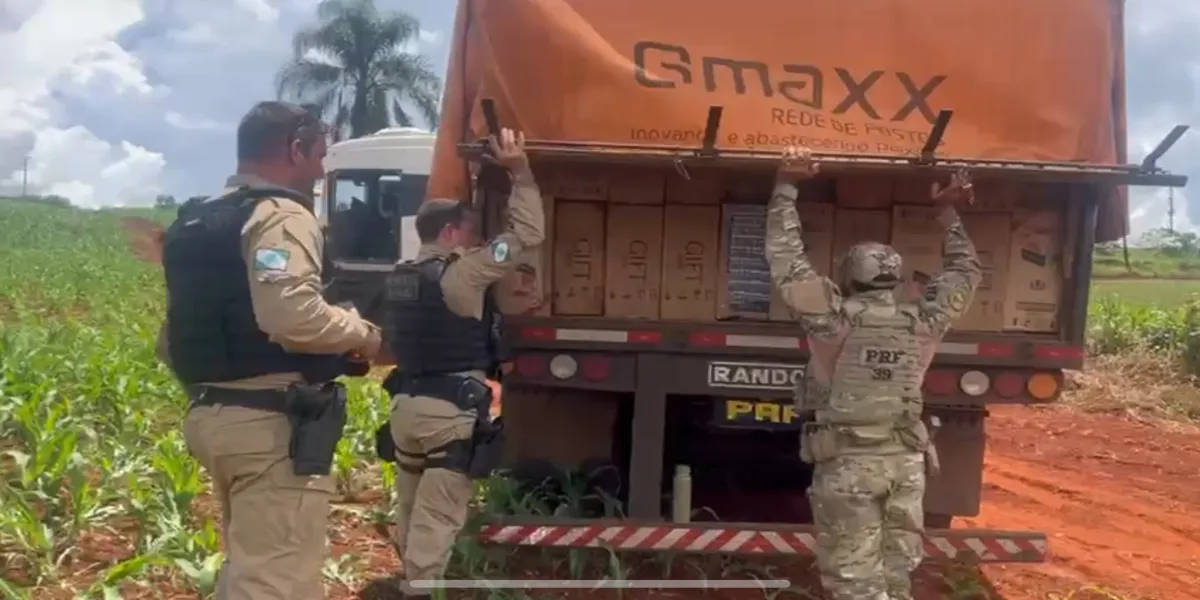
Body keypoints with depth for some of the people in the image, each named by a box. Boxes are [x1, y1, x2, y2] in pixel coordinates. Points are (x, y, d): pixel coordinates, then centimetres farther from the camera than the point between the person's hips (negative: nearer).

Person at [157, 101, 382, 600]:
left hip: (210, 415, 10)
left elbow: (171, 340, 18)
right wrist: (362, 334, -11)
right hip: (271, 424, -10)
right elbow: (292, 316, -27)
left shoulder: (196, 223, 18)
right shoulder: (281, 216, -11)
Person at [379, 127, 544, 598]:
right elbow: (527, 234, -11)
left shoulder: (400, 277, 10)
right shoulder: (463, 271, -12)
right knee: (438, 520, -4)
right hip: (452, 411, -8)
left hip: (406, 404, 8)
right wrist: (519, 171, -4)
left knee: (412, 513, 18)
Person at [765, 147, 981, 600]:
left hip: (847, 463, -4)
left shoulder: (833, 318, -6)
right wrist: (949, 213, 27)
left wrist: (786, 188, 2)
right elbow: (966, 273, 19)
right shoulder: (921, 324, 4)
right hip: (905, 462, 4)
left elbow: (786, 259, -4)